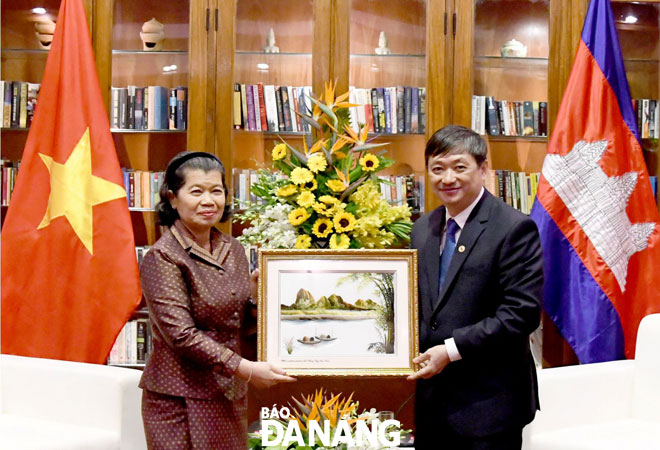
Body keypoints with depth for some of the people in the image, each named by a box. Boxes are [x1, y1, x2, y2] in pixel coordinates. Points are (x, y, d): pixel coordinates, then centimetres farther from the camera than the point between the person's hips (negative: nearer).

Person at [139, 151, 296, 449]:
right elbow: (181, 334, -19)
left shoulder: (232, 249, 7)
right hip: (181, 400, -6)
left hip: (230, 396, 6)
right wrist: (246, 370, -19)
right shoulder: (162, 257, -13)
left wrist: (259, 287, -3)